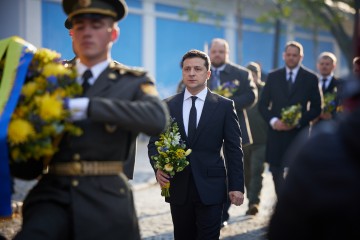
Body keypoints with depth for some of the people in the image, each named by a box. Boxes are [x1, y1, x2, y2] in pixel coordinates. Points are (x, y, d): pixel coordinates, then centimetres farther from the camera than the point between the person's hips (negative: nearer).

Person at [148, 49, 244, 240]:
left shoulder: (224, 106, 1)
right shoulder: (167, 106, 7)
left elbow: (233, 149, 0)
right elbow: (154, 143, 10)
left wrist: (236, 186, -5)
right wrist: (158, 168, -9)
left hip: (211, 188, -2)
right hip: (178, 187, 2)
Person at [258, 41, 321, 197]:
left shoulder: (311, 78, 4)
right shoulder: (273, 77, 10)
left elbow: (316, 108, 3)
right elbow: (263, 104, 8)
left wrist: (299, 121, -12)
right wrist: (273, 121, -10)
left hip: (299, 133, -3)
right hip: (276, 132, 3)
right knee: (276, 173, 7)